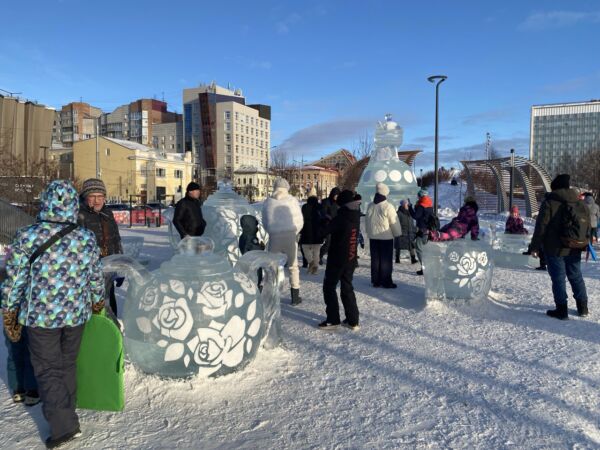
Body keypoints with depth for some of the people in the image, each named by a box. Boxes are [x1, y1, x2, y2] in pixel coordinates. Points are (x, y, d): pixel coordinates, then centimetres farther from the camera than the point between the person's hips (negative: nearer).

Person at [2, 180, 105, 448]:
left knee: (47, 370, 10)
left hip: (41, 316, -3)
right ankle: (66, 412, 37)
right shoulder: (87, 238, -8)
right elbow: (96, 278, 1)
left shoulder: (26, 237, -14)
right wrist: (98, 303, 18)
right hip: (76, 315, 3)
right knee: (68, 364, 21)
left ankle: (63, 425, 8)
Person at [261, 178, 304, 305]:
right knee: (293, 266, 10)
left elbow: (265, 223, 9)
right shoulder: (292, 200, 2)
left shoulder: (267, 202, 7)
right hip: (290, 235, -1)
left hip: (274, 236, 1)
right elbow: (299, 221, 0)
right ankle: (295, 297, 13)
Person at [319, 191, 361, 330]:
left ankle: (333, 319, 6)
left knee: (329, 287, 6)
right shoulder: (355, 217, 3)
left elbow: (327, 229, -10)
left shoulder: (341, 218, -20)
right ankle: (352, 320, 15)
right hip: (351, 259, 7)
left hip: (337, 259, -7)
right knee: (347, 288, 15)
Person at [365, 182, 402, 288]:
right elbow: (394, 222, -11)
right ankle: (386, 282, 3)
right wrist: (398, 233, 3)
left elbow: (367, 221, 13)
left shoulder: (370, 206, 3)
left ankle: (375, 281, 16)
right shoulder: (388, 206, -15)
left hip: (373, 237, 6)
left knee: (375, 259, 10)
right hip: (386, 237, -5)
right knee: (386, 260, 1)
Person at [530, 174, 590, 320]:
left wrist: (535, 247, -9)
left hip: (554, 249, -6)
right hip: (574, 249, 6)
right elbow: (587, 225, 15)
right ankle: (583, 307, 26)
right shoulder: (580, 203, 8)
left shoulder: (549, 202, -11)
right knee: (576, 276, 17)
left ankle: (562, 310, 3)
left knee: (558, 278, 0)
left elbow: (541, 227, -15)